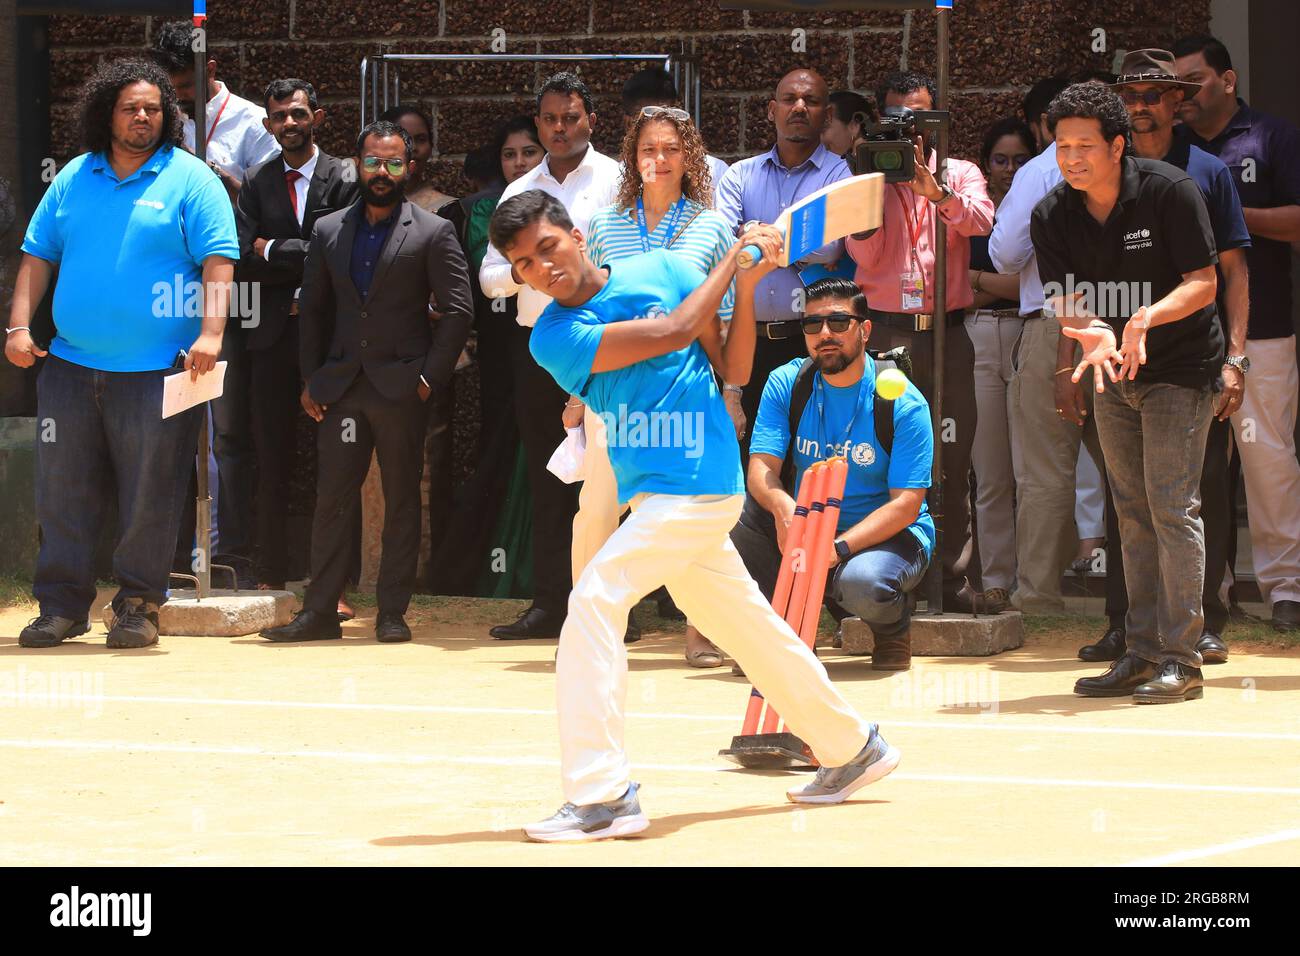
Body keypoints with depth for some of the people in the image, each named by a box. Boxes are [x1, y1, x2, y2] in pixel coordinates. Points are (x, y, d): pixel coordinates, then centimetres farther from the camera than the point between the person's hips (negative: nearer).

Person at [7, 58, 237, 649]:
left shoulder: (190, 180, -1)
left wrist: (210, 333, -20)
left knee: (150, 498, 0)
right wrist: (19, 326, 2)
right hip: (70, 367, 4)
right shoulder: (74, 179, 12)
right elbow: (38, 256, 13)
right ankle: (62, 606, 13)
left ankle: (138, 606, 10)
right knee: (62, 491, 6)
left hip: (157, 372, -4)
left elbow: (218, 261, -8)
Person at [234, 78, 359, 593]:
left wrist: (274, 251, -8)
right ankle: (271, 575, 10)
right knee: (272, 459, 5)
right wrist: (306, 261, -10)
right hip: (275, 336, 3)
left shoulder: (345, 180, 0)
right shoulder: (256, 183, 9)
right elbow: (243, 260, 0)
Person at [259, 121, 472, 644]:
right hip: (341, 385, 3)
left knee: (401, 500, 2)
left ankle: (392, 612, 7)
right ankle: (319, 611, 5)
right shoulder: (328, 230, 12)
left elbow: (457, 310, -2)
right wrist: (311, 378, 7)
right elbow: (313, 308, 15)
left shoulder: (433, 232, 0)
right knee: (332, 498, 1)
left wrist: (430, 376, -8)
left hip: (400, 386, -3)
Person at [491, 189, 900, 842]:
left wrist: (746, 277, -7)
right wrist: (736, 258, -2)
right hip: (650, 493, 4)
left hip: (698, 480, -4)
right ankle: (851, 749, 34)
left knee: (594, 599, -19)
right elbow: (674, 331, -10)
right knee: (748, 626, 14)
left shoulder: (660, 270, -2)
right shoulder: (552, 337, -2)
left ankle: (601, 796, -23)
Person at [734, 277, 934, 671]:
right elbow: (761, 468, -12)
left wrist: (838, 547, -33)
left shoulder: (903, 403, -14)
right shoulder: (786, 384, -3)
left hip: (889, 535, -4)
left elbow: (906, 504, -18)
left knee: (862, 583, -38)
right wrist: (783, 507, -37)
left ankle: (893, 632, 1)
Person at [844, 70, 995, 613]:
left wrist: (935, 191, -25)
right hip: (885, 331, 0)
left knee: (954, 457, 0)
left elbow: (981, 221, -10)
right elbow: (864, 254, -2)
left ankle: (958, 579, 2)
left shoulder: (959, 174, 11)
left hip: (947, 329, 0)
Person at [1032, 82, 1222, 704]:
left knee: (1171, 505, -13)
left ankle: (1180, 659, -11)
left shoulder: (1170, 192, -18)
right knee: (1133, 513, 10)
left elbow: (1204, 283, -16)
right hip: (1114, 374, 6)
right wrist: (1095, 335, -31)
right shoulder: (1052, 217, -5)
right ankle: (1142, 653, 15)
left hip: (1181, 369, -6)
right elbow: (1066, 301, -9)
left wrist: (1148, 317, -33)